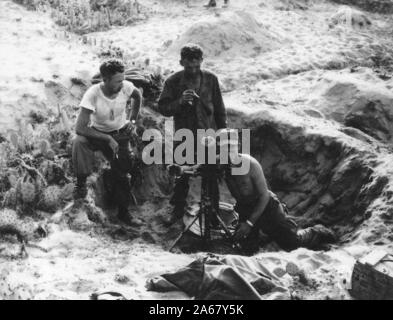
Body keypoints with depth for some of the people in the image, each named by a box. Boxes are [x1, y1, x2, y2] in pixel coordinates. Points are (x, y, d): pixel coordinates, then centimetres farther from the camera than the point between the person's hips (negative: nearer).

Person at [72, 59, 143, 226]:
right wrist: (109, 139, -33)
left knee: (123, 174, 4)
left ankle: (124, 213, 25)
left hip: (120, 135, 3)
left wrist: (132, 120, 1)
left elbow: (138, 96, 8)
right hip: (97, 133, -3)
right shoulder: (93, 94, -30)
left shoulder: (126, 87, -20)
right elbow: (80, 128, -34)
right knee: (79, 142, -35)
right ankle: (81, 183, -18)